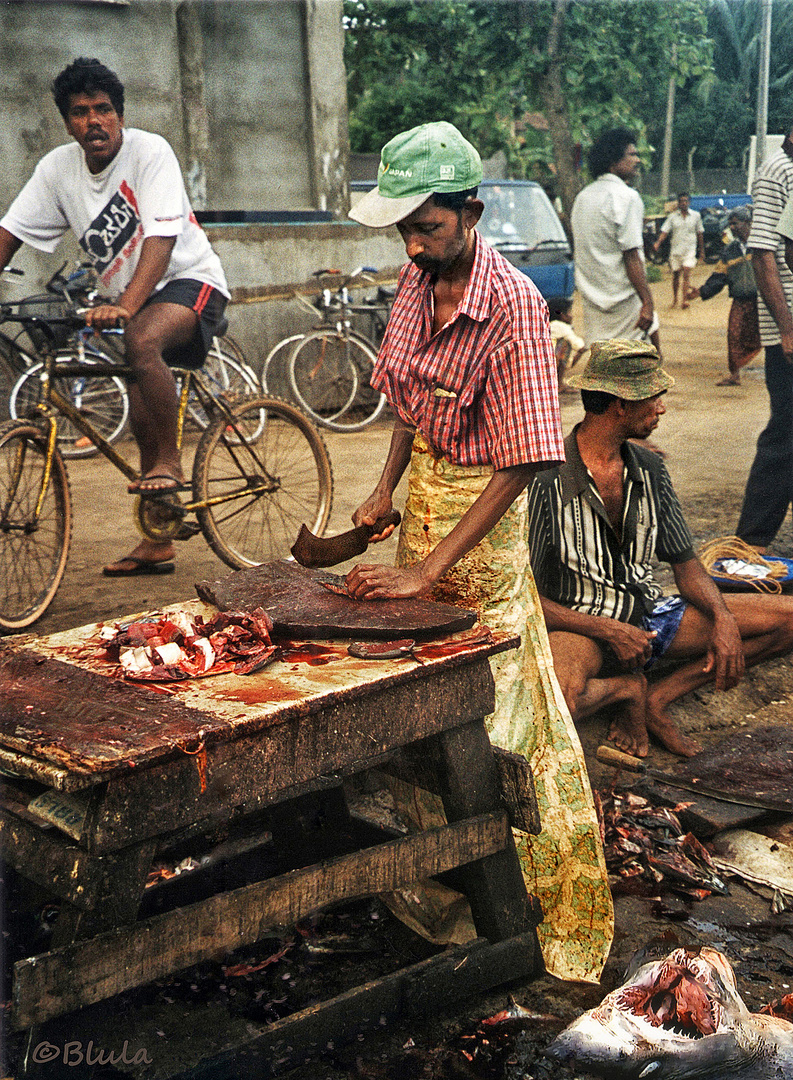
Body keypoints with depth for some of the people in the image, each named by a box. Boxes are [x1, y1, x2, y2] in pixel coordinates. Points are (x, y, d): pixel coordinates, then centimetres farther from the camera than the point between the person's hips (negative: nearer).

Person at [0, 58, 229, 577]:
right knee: (142, 413, 5)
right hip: (133, 297, 6)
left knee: (142, 342, -37)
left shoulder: (150, 151, -18)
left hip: (190, 280, -6)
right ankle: (156, 544, 16)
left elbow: (161, 239, -29)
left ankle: (170, 461, -19)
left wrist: (124, 305, -42)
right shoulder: (57, 168, -2)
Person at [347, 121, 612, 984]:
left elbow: (517, 467, -24)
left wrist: (427, 570, -26)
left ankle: (538, 893, 18)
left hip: (483, 510, -7)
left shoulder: (513, 306, -23)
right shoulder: (417, 280, 1)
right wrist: (385, 490, 1)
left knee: (493, 705, 1)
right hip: (421, 493, 7)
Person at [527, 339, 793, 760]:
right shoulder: (546, 481, -15)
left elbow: (685, 562, 10)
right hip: (579, 627, -6)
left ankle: (655, 698, -8)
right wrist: (608, 632, -20)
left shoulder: (649, 469, 6)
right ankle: (627, 687, -5)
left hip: (647, 617, 6)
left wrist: (723, 620, -9)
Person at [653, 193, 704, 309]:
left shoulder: (696, 215, 5)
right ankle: (674, 299, 24)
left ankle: (685, 300, -16)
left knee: (686, 274, -14)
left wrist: (702, 251, 14)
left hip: (690, 250, -1)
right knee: (675, 275, 8)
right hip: (675, 250, 1)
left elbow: (700, 233, 12)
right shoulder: (673, 216, 4)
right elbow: (665, 231, -1)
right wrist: (658, 242, -20)